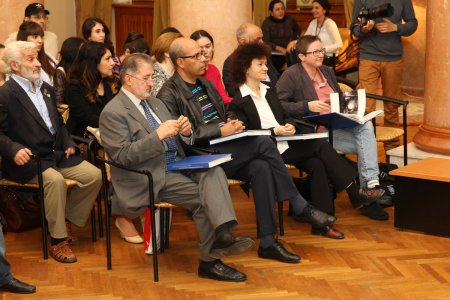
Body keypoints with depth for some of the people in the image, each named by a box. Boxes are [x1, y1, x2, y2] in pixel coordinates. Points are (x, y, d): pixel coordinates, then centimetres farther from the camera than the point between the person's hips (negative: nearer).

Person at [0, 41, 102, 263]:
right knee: (55, 180, -34)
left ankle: (67, 221, 7)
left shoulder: (46, 88, 16)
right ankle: (58, 241, -21)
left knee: (94, 175, -9)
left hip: (56, 154, 8)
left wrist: (68, 142, 9)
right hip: (27, 160, -7)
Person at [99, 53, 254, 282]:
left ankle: (222, 233, -36)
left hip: (176, 164, 7)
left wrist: (185, 132, -3)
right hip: (151, 178, -7)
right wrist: (158, 135, -22)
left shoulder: (155, 103, 20)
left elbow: (182, 141, 22)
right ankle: (209, 261, -18)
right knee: (204, 197, -24)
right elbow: (123, 155, -16)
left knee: (213, 172, -23)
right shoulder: (113, 113, -6)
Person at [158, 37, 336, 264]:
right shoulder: (169, 95, -6)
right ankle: (300, 207, -13)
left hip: (224, 148, 8)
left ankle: (268, 242, -21)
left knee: (261, 167, -24)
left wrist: (233, 124, 5)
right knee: (263, 143, -23)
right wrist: (221, 131, -20)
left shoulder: (206, 85, 21)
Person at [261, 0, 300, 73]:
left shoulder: (290, 19, 4)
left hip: (288, 51, 4)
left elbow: (298, 30, 26)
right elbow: (265, 42, -12)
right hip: (273, 53, -4)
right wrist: (282, 49, -21)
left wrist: (294, 42, 8)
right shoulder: (266, 23, -4)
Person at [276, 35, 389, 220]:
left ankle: (371, 184, -33)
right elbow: (279, 105, -13)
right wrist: (307, 106, -21)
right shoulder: (291, 76, -3)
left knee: (366, 126, -26)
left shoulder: (327, 72, 21)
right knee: (366, 145, -24)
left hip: (337, 124, 6)